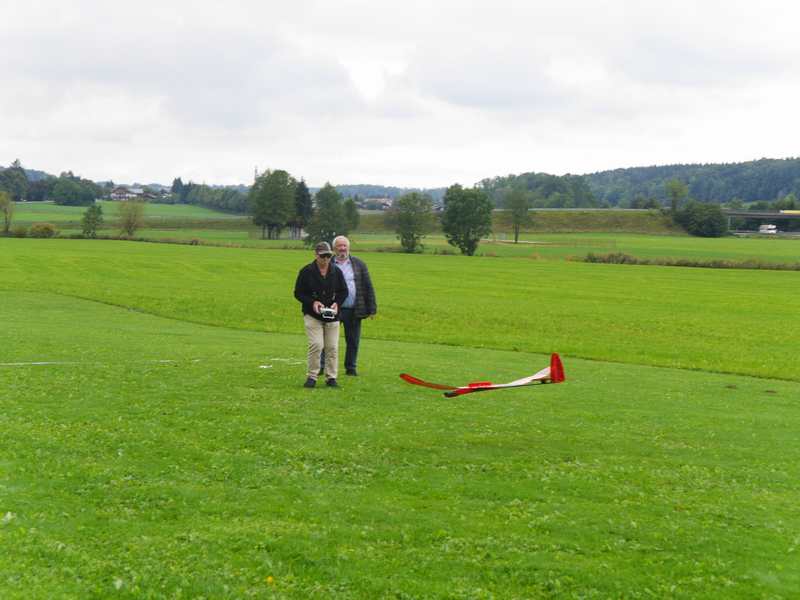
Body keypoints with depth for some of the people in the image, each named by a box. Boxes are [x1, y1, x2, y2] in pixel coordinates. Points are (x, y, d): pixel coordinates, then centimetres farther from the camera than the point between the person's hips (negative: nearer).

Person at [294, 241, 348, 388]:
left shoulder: (336, 272, 4)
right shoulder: (306, 272, -4)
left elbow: (344, 291, 12)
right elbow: (298, 293, -1)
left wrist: (337, 302, -8)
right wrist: (312, 302, -15)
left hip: (332, 316, 3)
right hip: (312, 315, -3)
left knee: (332, 347, 2)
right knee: (316, 345, -13)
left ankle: (331, 377, 12)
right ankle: (312, 376, 0)